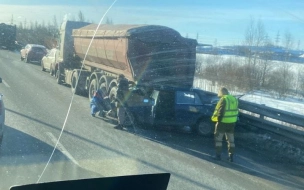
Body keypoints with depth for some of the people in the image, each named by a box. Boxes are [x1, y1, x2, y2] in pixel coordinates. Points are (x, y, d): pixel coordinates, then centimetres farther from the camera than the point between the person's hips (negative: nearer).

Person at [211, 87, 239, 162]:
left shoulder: (223, 100, -14)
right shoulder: (235, 99, 9)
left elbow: (220, 111, -20)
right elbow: (236, 111, 12)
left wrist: (218, 119, -12)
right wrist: (233, 119, 16)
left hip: (223, 123, -7)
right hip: (232, 123, 7)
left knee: (218, 139, 7)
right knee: (231, 140, 13)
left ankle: (218, 155, 8)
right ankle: (231, 156, 15)